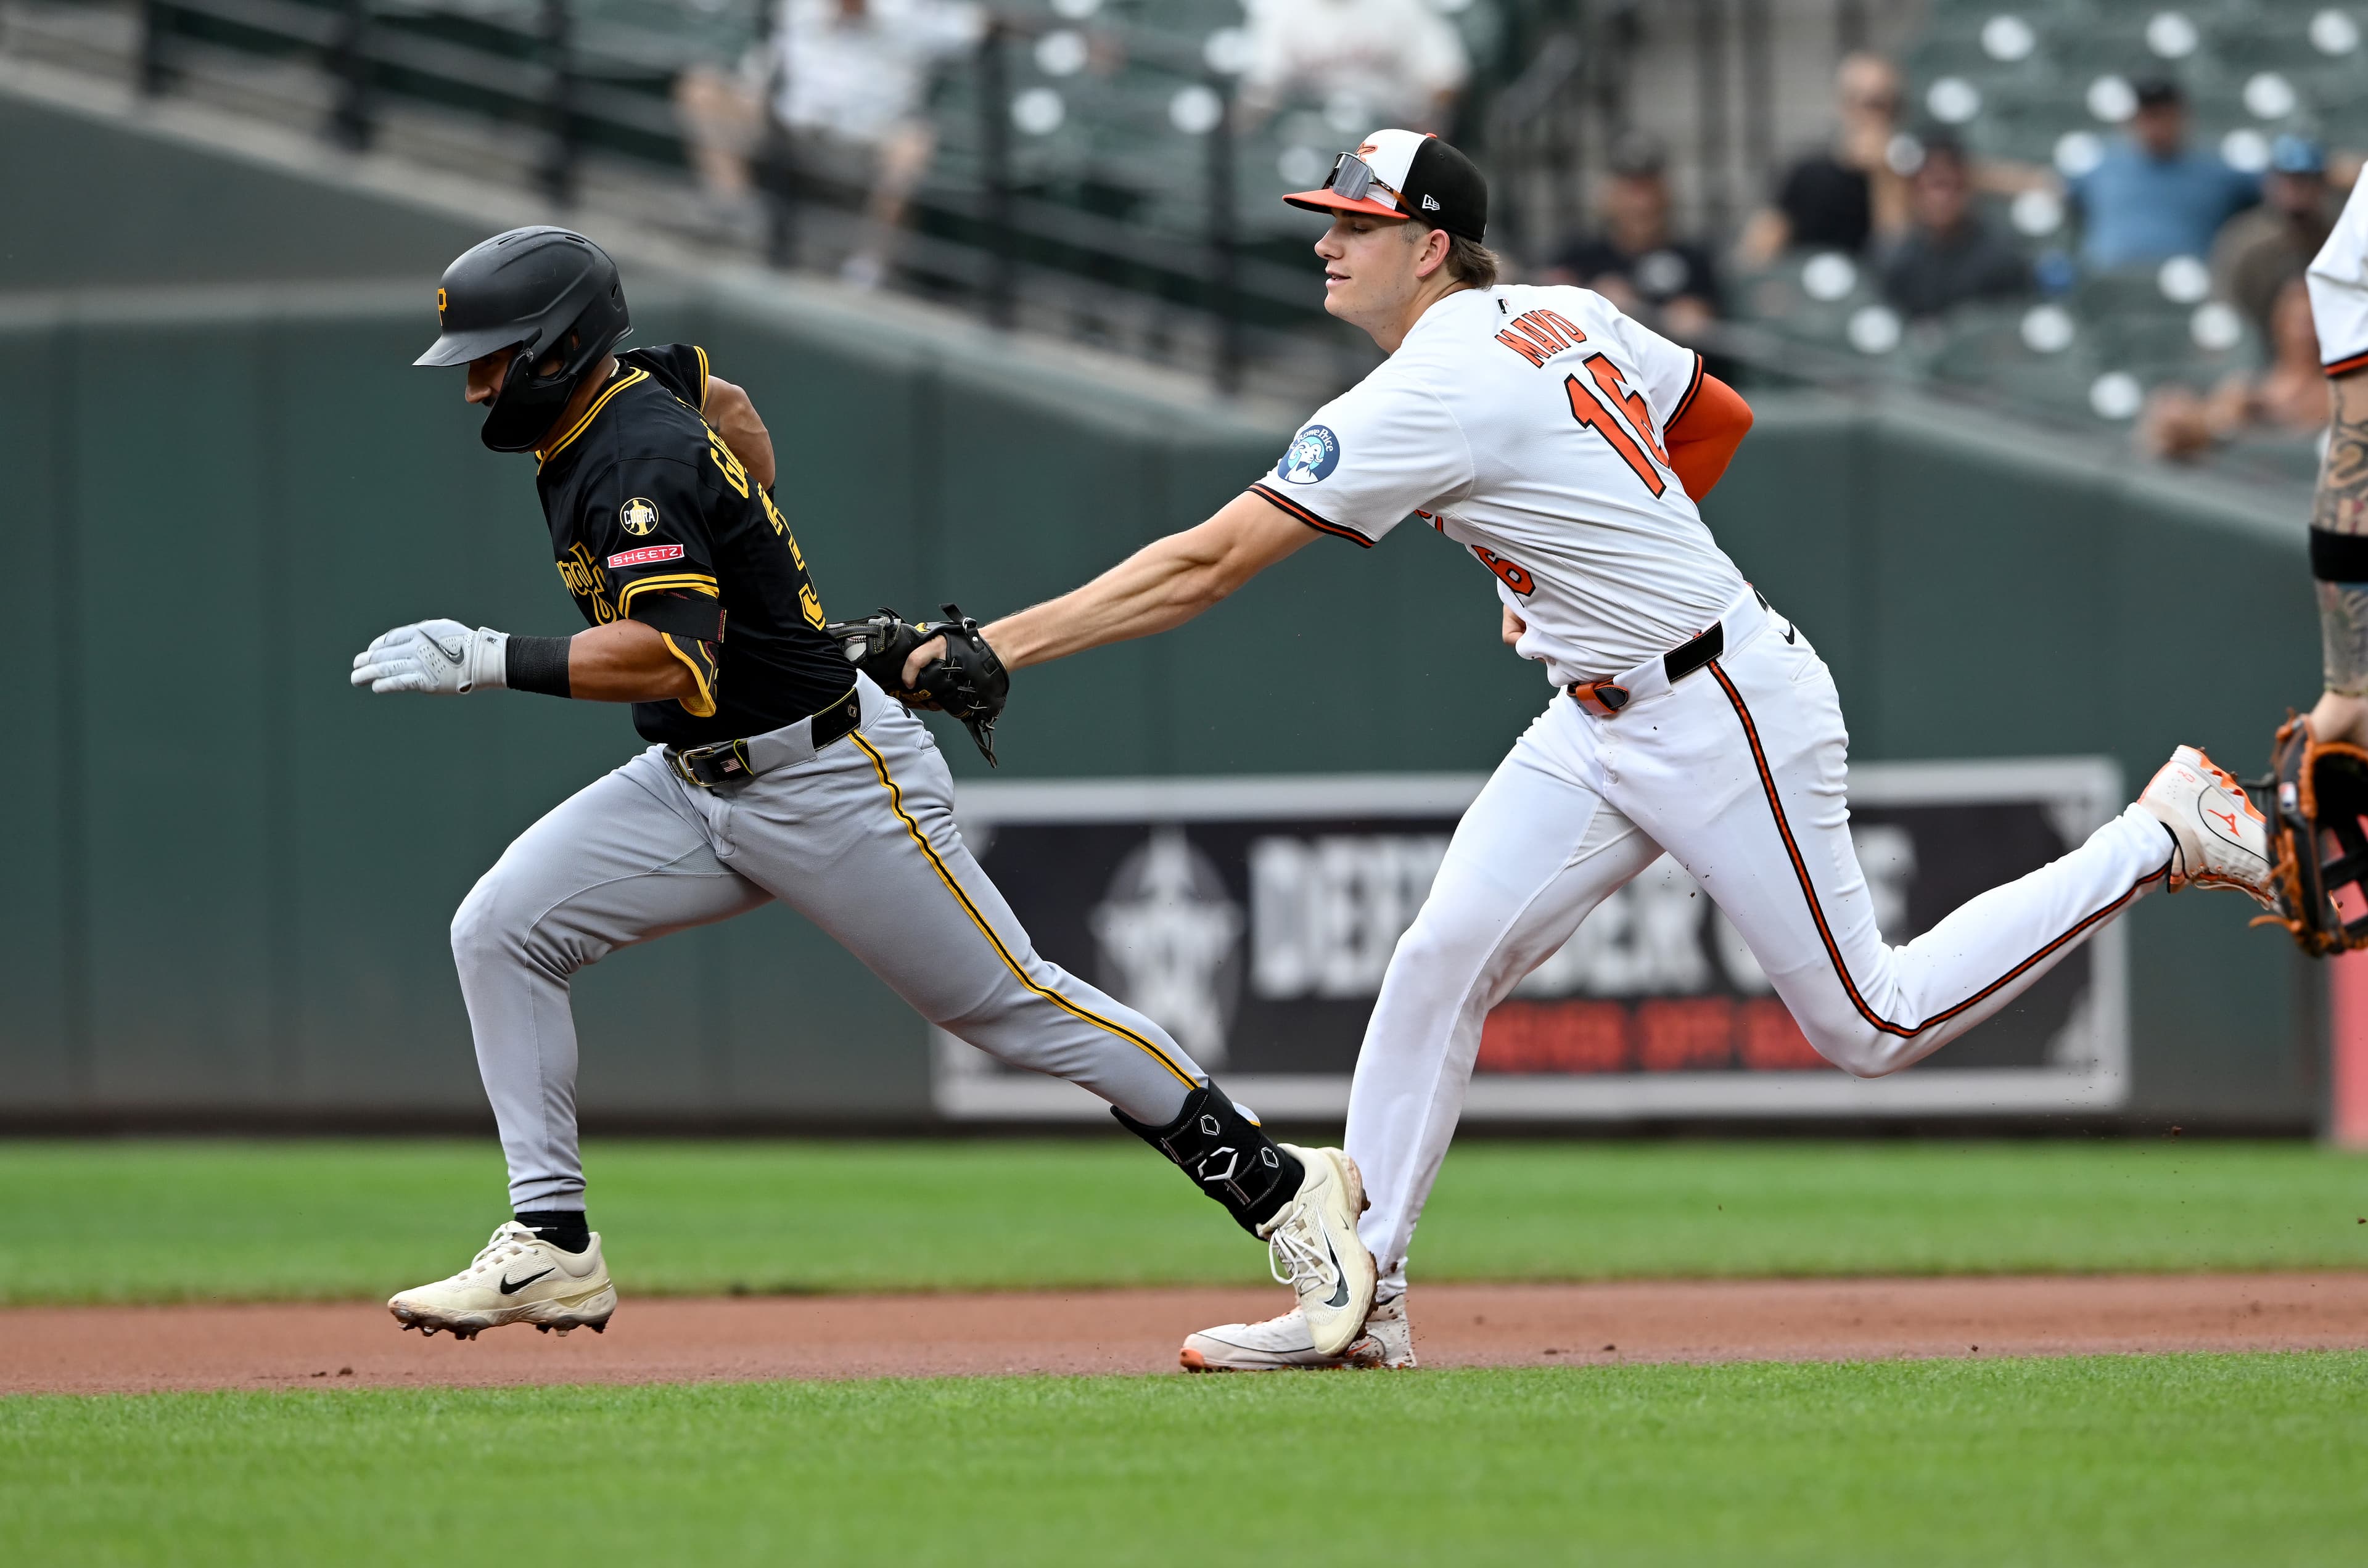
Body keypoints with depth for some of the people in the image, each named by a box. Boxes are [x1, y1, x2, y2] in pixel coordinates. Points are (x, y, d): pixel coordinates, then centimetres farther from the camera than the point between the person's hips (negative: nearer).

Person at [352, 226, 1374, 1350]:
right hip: (695, 782, 10)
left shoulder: (643, 460, -25)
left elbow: (675, 659, -38)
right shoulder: (644, 381, 4)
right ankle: (551, 1251, -5)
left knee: (1014, 1005, -4)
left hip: (831, 781, -10)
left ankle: (1284, 1190, 6)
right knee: (501, 929, -6)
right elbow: (727, 401, 28)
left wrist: (491, 662, -40)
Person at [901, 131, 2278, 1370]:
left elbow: (1205, 566, -26)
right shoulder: (1561, 318, 3)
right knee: (1441, 961, -3)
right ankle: (1365, 1299, -2)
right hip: (1601, 724, 10)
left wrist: (997, 646, -24)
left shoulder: (1430, 396, -23)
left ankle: (2161, 839, 12)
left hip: (1727, 716, -10)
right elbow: (1721, 415, 18)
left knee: (1872, 1027, 0)